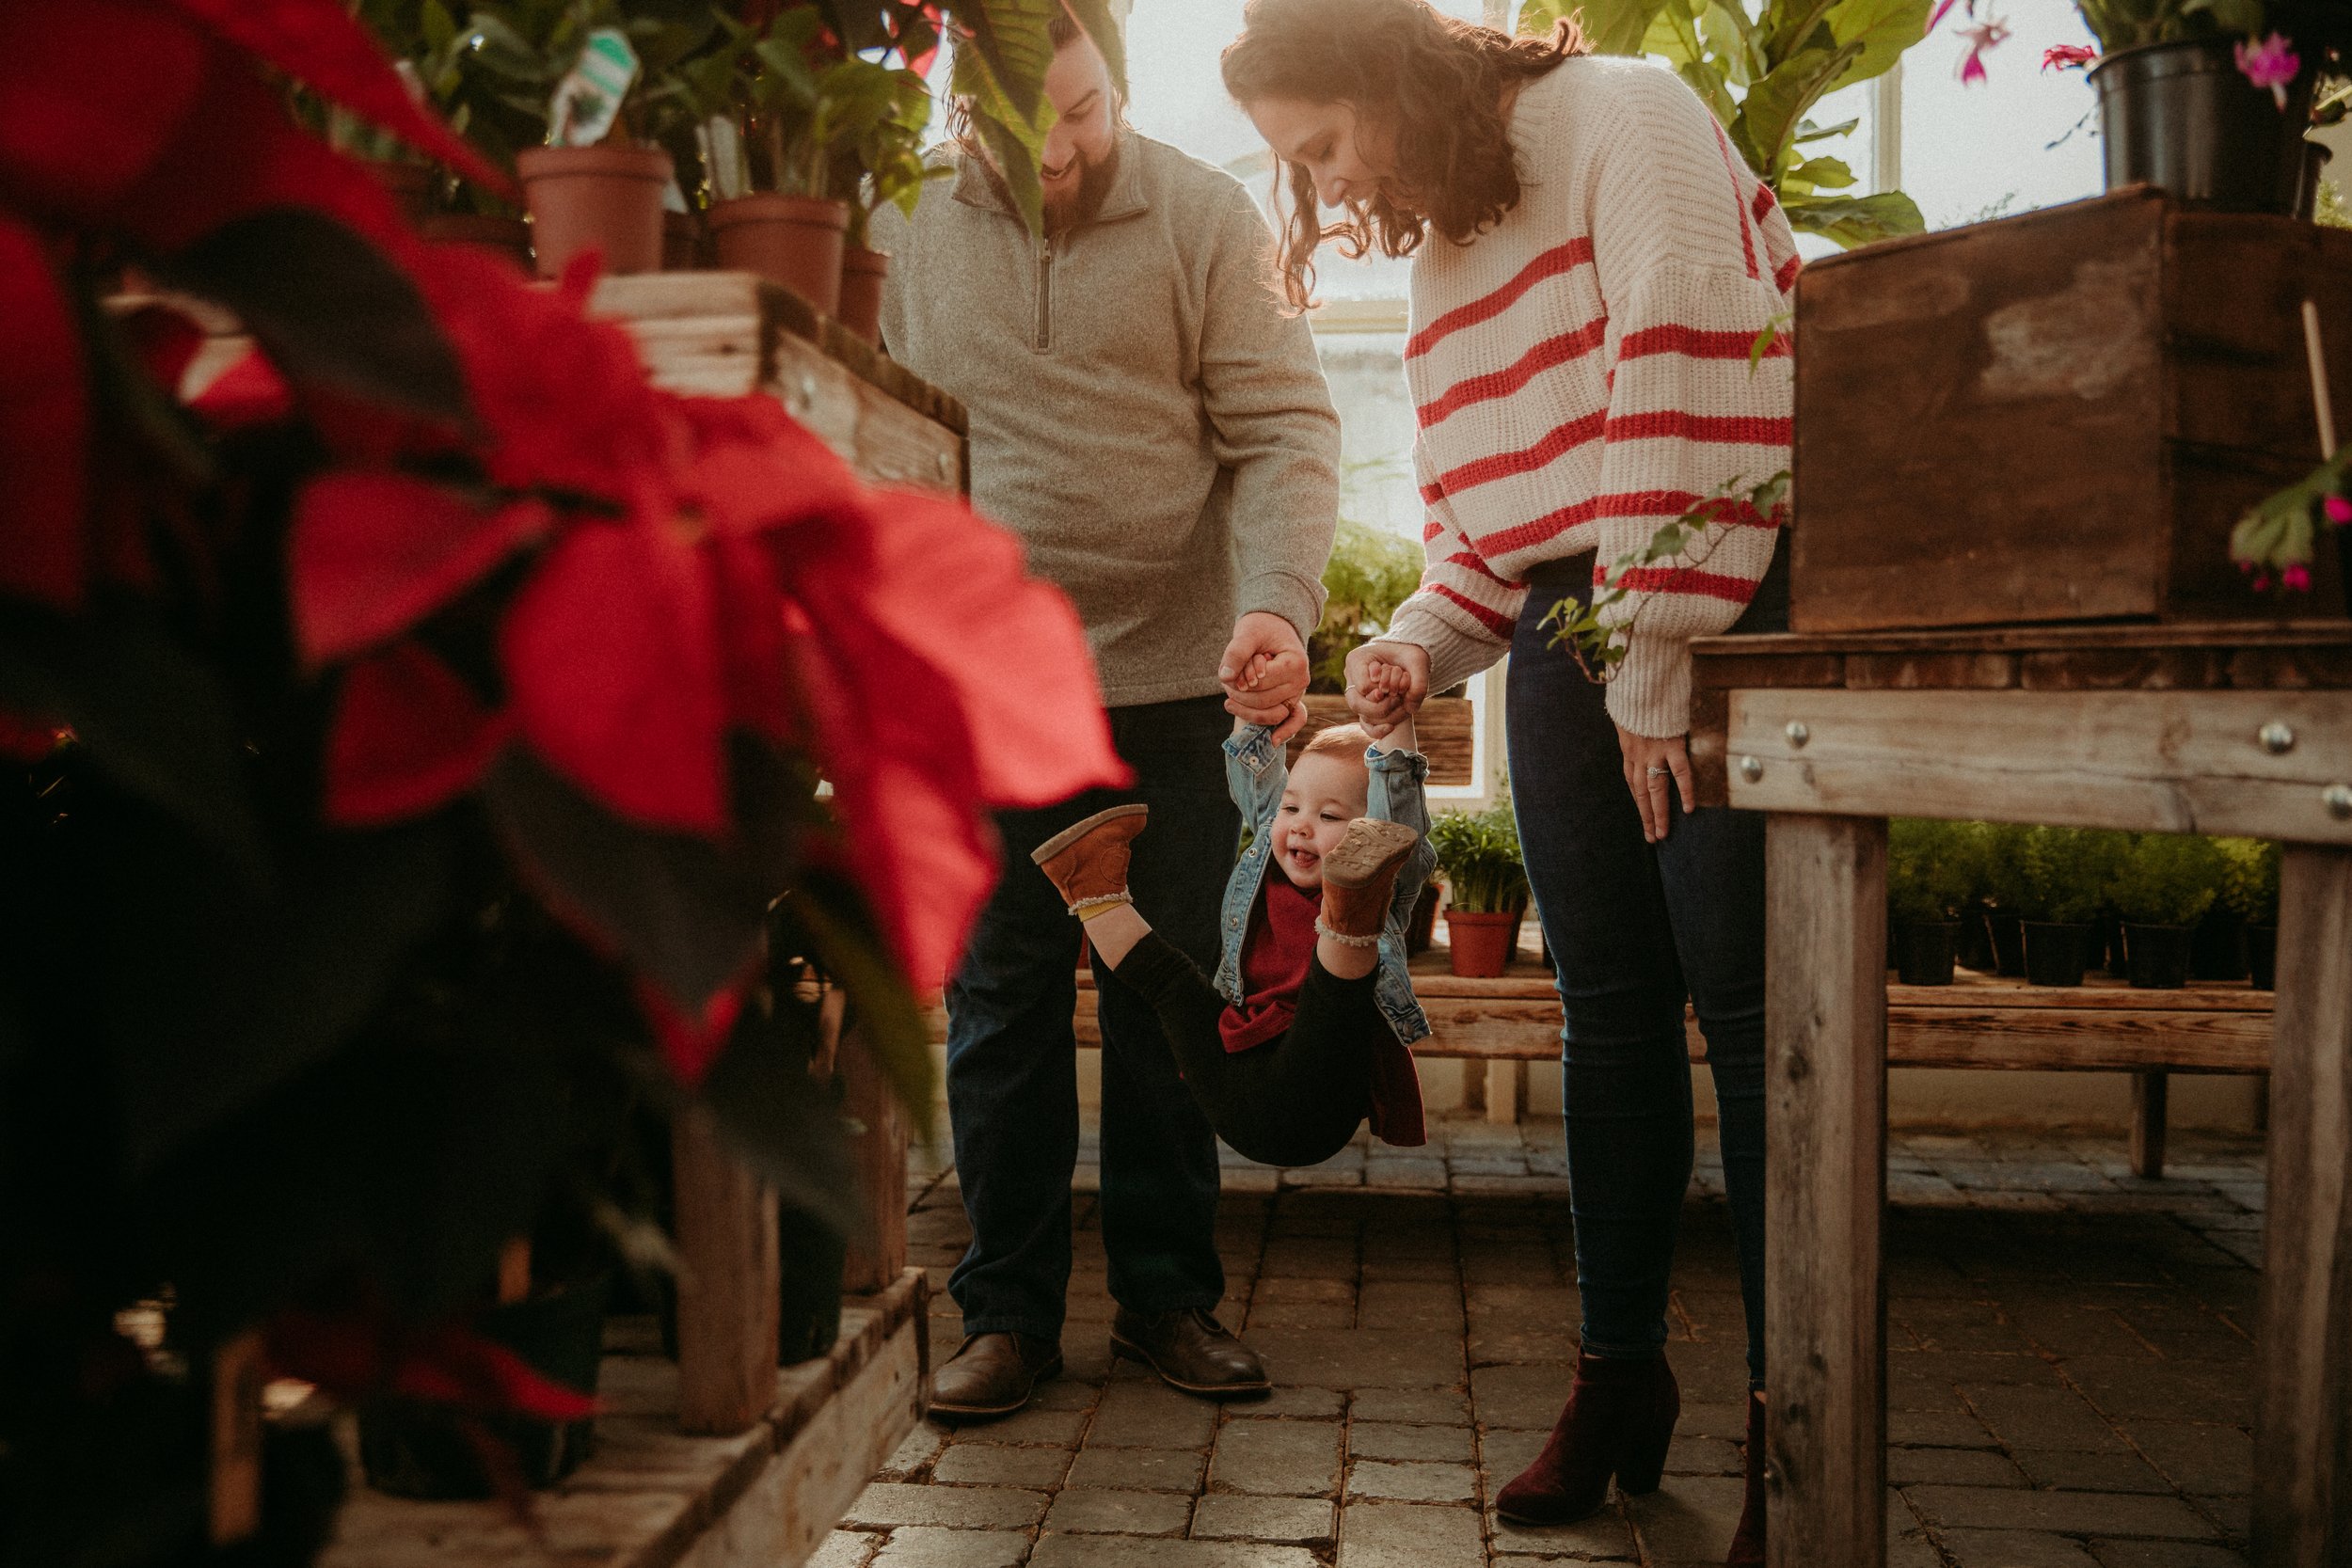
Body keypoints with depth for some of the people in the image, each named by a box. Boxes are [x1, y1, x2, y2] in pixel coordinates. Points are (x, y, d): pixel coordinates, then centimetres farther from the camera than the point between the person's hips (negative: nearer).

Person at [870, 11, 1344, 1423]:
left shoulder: (1211, 219, 0)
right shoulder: (906, 229, 4)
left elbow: (1285, 429, -6)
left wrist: (1279, 605, -23)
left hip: (1179, 680, 0)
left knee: (1171, 1002, 8)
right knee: (1002, 1002, 5)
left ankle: (1169, 1289, 23)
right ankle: (1009, 1306, 18)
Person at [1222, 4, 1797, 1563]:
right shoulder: (1443, 247, 21)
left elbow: (1694, 376, -15)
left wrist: (1663, 662, -18)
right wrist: (1418, 647, 3)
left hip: (1722, 616, -7)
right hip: (1563, 641, 7)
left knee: (1742, 999, -6)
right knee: (1611, 1009, 7)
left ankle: (1793, 1419, 4)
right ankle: (1621, 1375, 18)